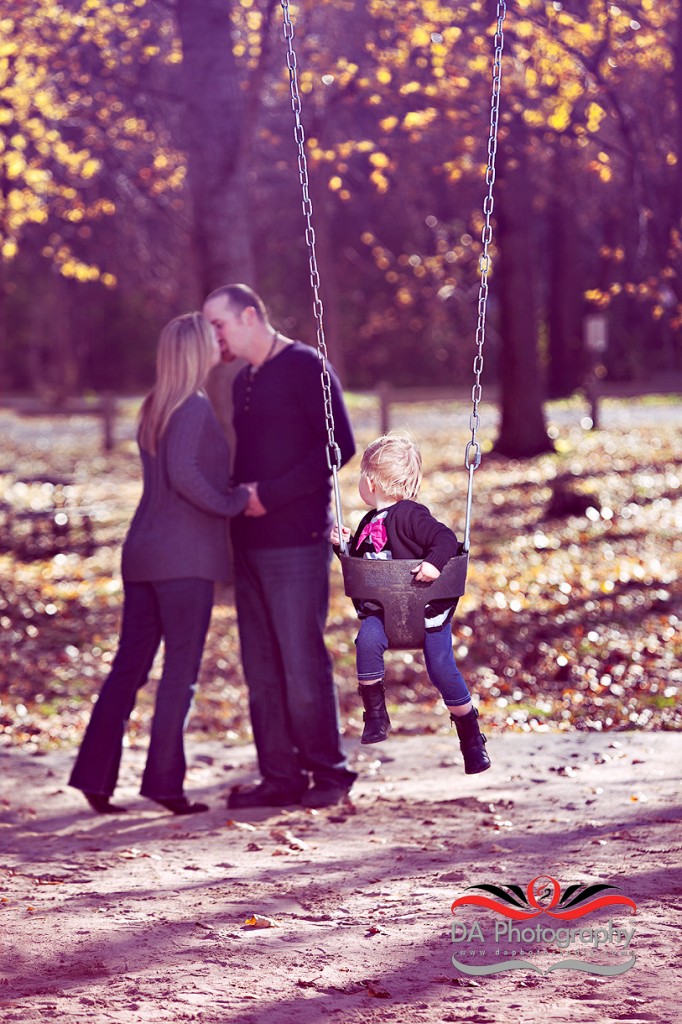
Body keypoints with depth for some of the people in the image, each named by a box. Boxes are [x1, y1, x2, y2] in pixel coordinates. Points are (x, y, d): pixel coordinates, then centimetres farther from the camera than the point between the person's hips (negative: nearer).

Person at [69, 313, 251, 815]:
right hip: (185, 560, -8)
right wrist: (232, 503, -13)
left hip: (142, 556, 8)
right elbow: (182, 473, -24)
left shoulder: (154, 409, 15)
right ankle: (165, 782, 2)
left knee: (129, 668, 9)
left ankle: (95, 778, 9)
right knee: (181, 673, 0)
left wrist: (235, 492, 12)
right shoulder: (195, 407, -11)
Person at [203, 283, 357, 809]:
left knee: (302, 662, -6)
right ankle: (281, 776, 10)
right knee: (261, 667, 5)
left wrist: (271, 494, -16)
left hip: (296, 540, -8)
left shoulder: (304, 366, -5)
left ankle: (329, 771, 6)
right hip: (251, 543, 8)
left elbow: (341, 445, -13)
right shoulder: (243, 382, 19)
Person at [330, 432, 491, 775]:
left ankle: (471, 739, 10)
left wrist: (434, 561, -40)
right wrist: (345, 543, 8)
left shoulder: (410, 515, -14)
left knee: (442, 669, -6)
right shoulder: (369, 522, 11)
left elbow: (446, 539, -23)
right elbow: (360, 560, 24)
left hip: (428, 608, -6)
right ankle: (376, 714, -13)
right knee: (367, 640, -25)